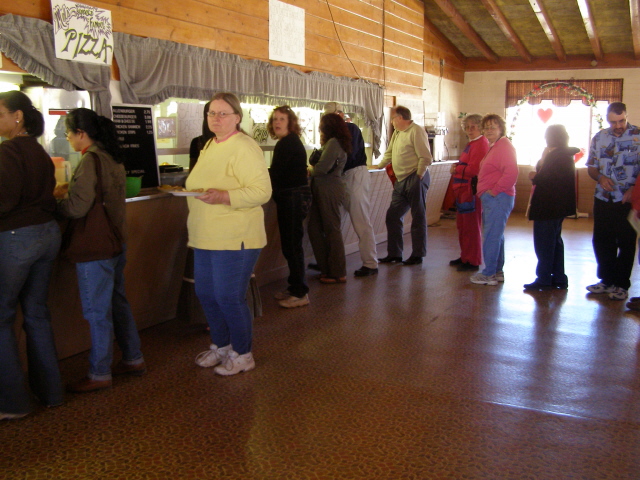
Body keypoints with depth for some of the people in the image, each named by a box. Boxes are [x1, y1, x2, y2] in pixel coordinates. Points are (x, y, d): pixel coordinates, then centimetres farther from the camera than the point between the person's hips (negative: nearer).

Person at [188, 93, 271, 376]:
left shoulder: (244, 147, -13)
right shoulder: (209, 145, 15)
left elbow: (262, 191, -21)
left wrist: (223, 197, -30)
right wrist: (195, 192, 10)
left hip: (235, 239, -9)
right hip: (206, 237, 9)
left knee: (229, 298, -2)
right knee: (206, 294, 15)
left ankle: (242, 355, 18)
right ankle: (221, 345, 35)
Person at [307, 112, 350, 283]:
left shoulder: (334, 143, -11)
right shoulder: (331, 143, 20)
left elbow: (322, 168, -19)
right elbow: (321, 165, 13)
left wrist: (310, 170, -3)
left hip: (329, 190, -10)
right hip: (322, 190, 10)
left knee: (332, 230, -2)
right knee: (315, 229, 10)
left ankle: (338, 274, 6)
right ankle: (326, 269, 18)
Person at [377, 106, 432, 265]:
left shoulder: (416, 131, -10)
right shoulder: (397, 133, 18)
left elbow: (425, 157, -16)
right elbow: (389, 154, 29)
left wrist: (418, 177, -13)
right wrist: (378, 166, 22)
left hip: (415, 179, -9)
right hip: (401, 181, 9)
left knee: (418, 218, 1)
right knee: (393, 216, 8)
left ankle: (417, 255, 9)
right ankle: (394, 254, 17)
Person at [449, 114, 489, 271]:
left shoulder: (481, 144, -14)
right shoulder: (472, 143, 19)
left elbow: (474, 169, -21)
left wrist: (457, 169, -9)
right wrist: (457, 166, 4)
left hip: (472, 190, -11)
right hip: (464, 189, 11)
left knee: (471, 226, -5)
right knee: (462, 225, 17)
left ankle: (473, 261, 3)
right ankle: (465, 257, 28)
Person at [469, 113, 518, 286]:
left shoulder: (504, 146, -12)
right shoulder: (493, 147, 20)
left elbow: (511, 174, -24)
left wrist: (495, 190, -19)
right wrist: (488, 192, 14)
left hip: (498, 198, -11)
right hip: (491, 199, 11)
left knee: (491, 236, -8)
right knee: (496, 235, 16)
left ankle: (488, 274, -3)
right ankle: (497, 271, 25)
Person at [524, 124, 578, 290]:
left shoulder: (554, 156, -18)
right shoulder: (567, 156, 13)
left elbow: (543, 179, -23)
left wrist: (534, 177, -8)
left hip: (548, 206, -10)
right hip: (560, 205, 10)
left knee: (544, 242, -3)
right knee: (555, 240, 16)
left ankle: (544, 279, 3)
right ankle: (559, 278, 22)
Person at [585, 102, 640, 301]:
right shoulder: (599, 138, 6)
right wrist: (600, 178, -9)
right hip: (603, 200, 4)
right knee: (601, 241, 10)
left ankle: (621, 284, 16)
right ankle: (607, 280, 26)